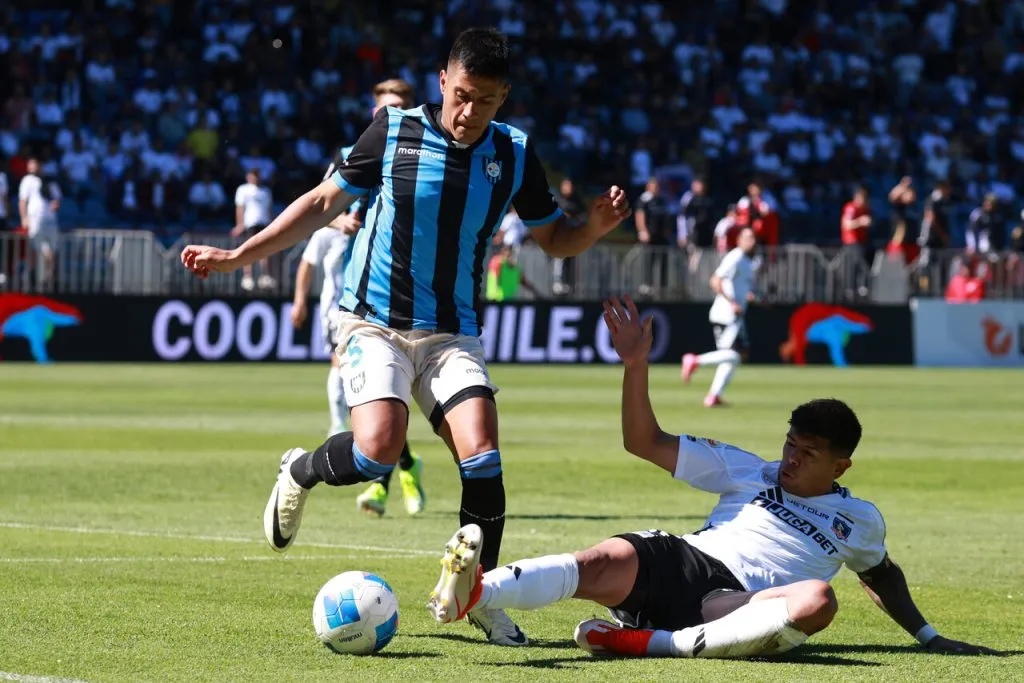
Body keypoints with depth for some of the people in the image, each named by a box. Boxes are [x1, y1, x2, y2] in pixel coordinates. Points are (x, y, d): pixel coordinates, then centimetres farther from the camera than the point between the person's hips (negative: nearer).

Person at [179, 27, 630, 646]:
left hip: (452, 333, 2)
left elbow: (553, 238, 10)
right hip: (374, 322, -2)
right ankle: (300, 472, 9)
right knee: (379, 447, -25)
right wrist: (235, 256, 2)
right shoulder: (395, 131, -6)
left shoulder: (515, 154, 0)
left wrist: (594, 229, -14)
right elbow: (325, 203, 4)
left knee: (482, 454, -18)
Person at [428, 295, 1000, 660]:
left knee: (817, 599, -37)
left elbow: (883, 574, 42)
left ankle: (651, 642, -43)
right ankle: (474, 592, -65)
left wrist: (930, 637, 34)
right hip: (682, 563, 0)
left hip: (744, 604, 0)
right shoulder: (748, 472, 22)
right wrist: (636, 364, 5)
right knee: (613, 559, -36)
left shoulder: (859, 520, 24)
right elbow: (646, 442, 17)